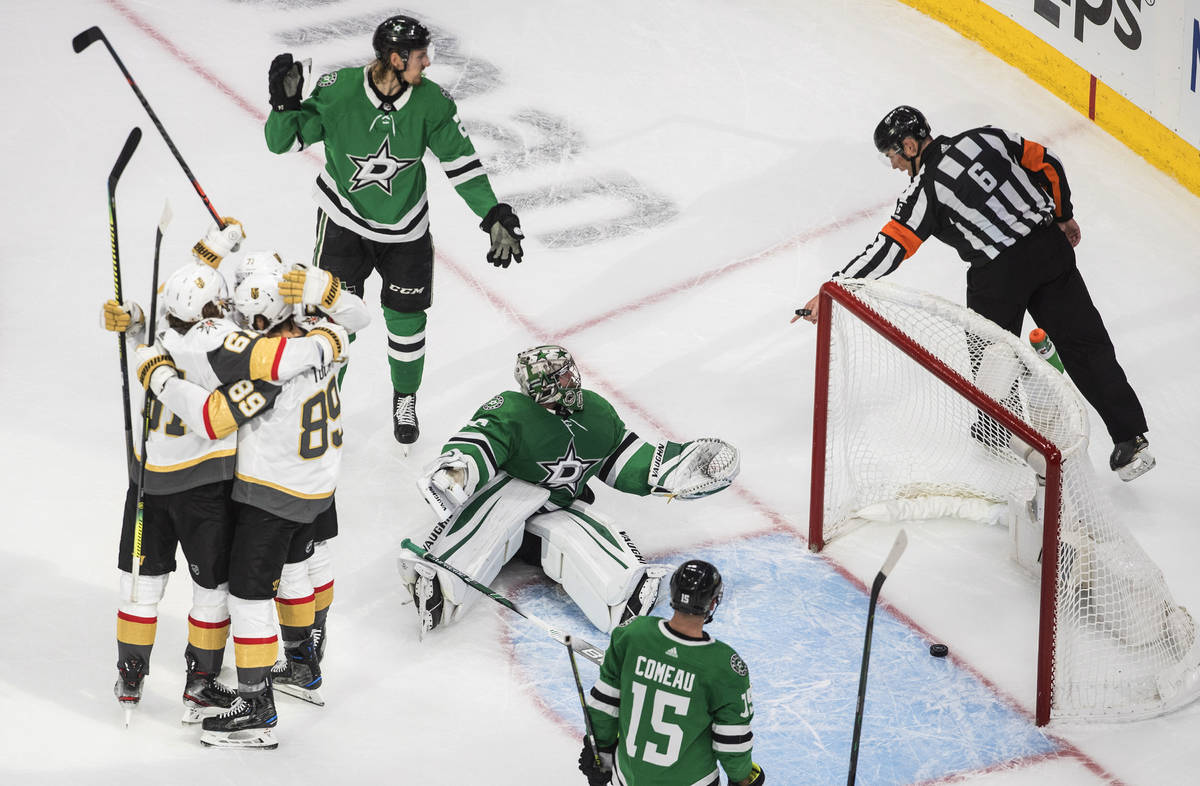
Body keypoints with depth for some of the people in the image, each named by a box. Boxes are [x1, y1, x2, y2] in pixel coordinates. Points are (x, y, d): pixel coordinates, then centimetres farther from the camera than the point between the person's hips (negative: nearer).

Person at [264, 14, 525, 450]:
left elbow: (461, 161, -7)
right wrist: (286, 103, -35)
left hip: (404, 231, 2)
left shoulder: (431, 103, -17)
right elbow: (283, 140, -15)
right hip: (343, 221, -2)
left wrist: (495, 216, -12)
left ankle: (405, 398, 37)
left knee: (406, 318, 10)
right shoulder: (339, 91, -23)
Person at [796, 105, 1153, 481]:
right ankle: (1131, 440, 4)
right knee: (1083, 343, 8)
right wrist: (1063, 216, 27)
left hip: (999, 274, -5)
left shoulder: (926, 189, -8)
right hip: (1050, 246, 5)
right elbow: (1047, 164, 11)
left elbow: (888, 249, -14)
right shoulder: (986, 138, 5)